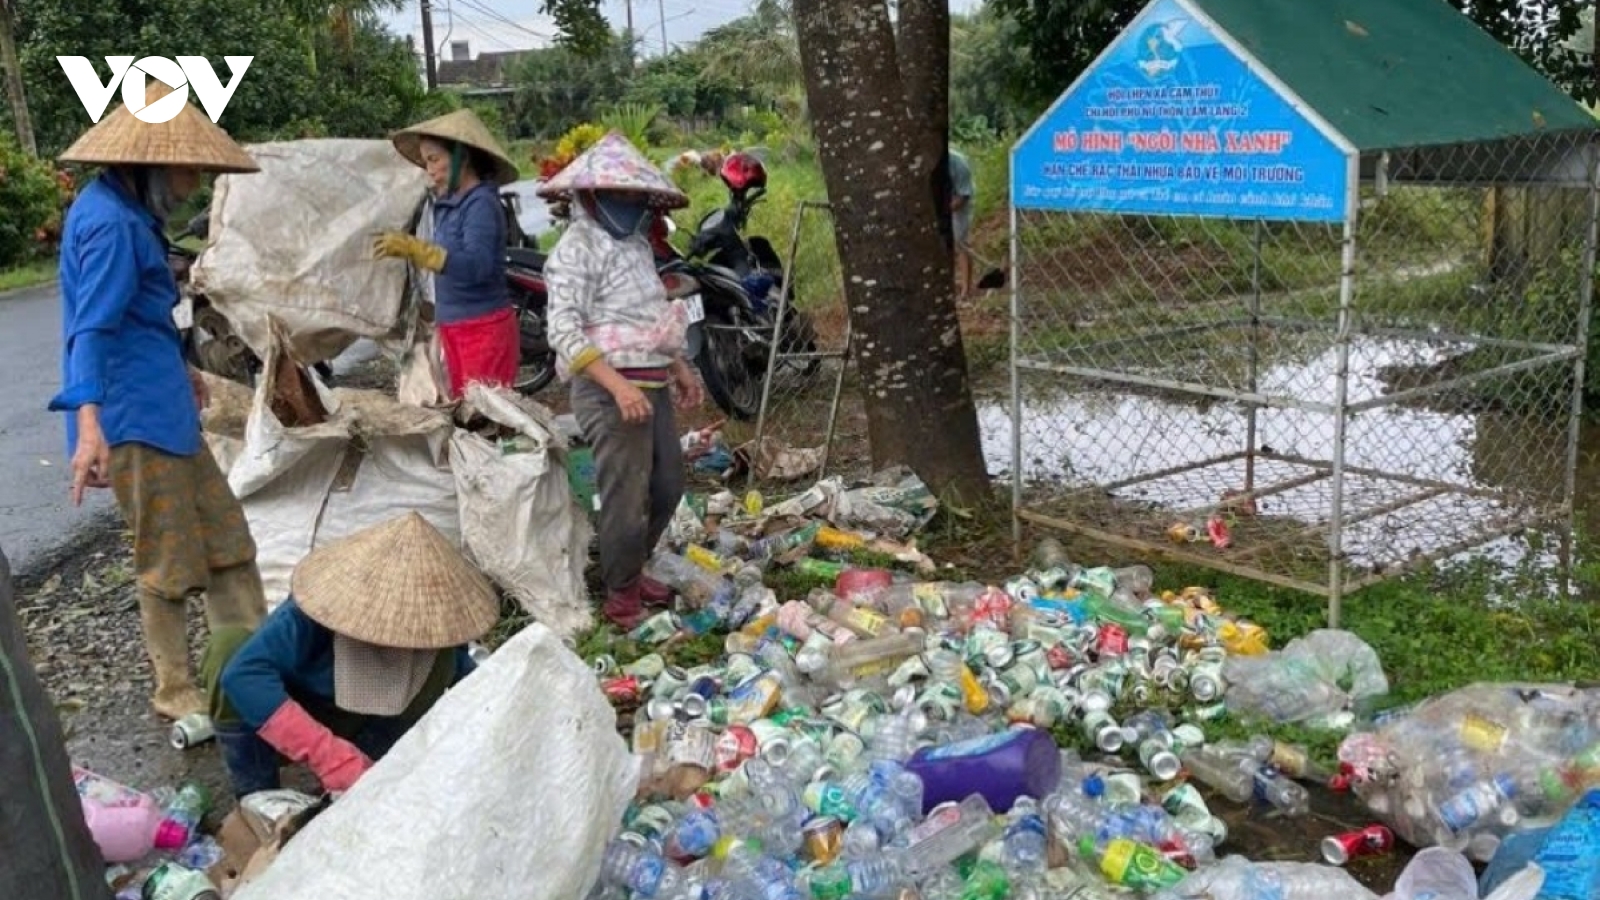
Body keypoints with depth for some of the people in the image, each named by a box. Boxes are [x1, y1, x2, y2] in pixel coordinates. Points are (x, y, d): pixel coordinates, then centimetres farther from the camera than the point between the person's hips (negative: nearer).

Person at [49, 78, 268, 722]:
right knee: (171, 560, 2)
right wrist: (89, 423, -35)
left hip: (162, 407, 10)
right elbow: (93, 330, -26)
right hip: (133, 417, -10)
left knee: (225, 538, 14)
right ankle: (175, 691, 18)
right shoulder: (112, 223, -18)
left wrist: (178, 372, 37)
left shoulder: (124, 212, 13)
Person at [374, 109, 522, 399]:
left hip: (484, 331, -9)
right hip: (454, 330, 9)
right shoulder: (450, 203, 12)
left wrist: (413, 248, -31)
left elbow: (476, 265, -28)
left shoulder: (481, 203, -14)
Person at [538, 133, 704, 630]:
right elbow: (564, 330, -21)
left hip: (652, 384, 9)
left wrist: (680, 367, 21)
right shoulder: (577, 248, -12)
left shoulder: (636, 243, 15)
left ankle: (632, 570, 36)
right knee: (626, 498, -2)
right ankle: (621, 598, 15)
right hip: (610, 389, -9)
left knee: (667, 485, 18)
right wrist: (619, 386, -28)